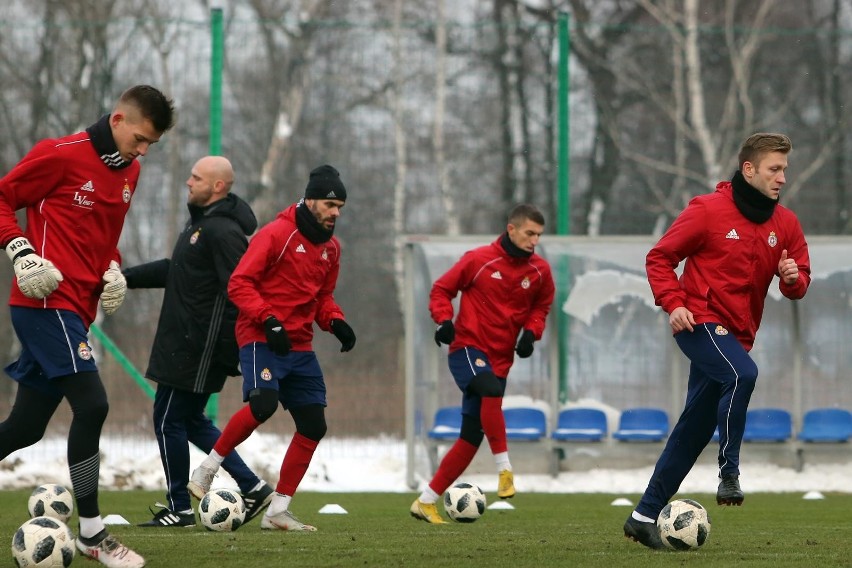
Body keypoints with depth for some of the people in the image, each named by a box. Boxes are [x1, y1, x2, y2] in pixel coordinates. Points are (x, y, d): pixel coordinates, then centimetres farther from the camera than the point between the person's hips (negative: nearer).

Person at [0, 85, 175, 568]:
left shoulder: (129, 172, 15)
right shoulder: (62, 155, -10)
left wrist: (113, 270, 9)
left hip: (76, 311, 9)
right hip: (48, 301, -9)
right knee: (92, 404, -17)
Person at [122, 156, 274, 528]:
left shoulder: (223, 231, -18)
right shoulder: (201, 222, 15)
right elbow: (176, 270, 25)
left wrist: (228, 352, -25)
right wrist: (127, 277, 21)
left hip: (197, 348, -10)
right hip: (184, 343, 10)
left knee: (169, 420, -2)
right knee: (191, 421, 16)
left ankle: (179, 509, 8)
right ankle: (252, 488, 17)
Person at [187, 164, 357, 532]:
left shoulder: (330, 248, 14)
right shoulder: (277, 234, -9)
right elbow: (239, 283, -13)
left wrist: (335, 322, 3)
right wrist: (268, 320, -24)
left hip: (299, 347, 8)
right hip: (261, 340, -8)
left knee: (313, 425, 2)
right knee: (263, 403, -29)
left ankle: (278, 511, 11)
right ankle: (207, 469, -10)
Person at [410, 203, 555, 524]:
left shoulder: (540, 271, 4)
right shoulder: (478, 260, -7)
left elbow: (541, 306, 20)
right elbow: (441, 289, 3)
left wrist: (531, 332, -1)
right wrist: (444, 321, -16)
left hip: (500, 360, 5)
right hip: (467, 348, -5)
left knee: (472, 437, 3)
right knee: (490, 390, -38)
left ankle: (426, 502, 12)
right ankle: (505, 468, -31)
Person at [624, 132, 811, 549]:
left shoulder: (785, 224, 6)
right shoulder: (708, 210, -9)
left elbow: (799, 280, 13)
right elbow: (659, 258, -4)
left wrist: (793, 278, -12)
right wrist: (674, 303, -17)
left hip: (735, 335, 6)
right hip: (701, 323, -6)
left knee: (695, 429, 7)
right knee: (743, 374, -34)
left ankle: (645, 516, 15)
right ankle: (729, 472, -26)